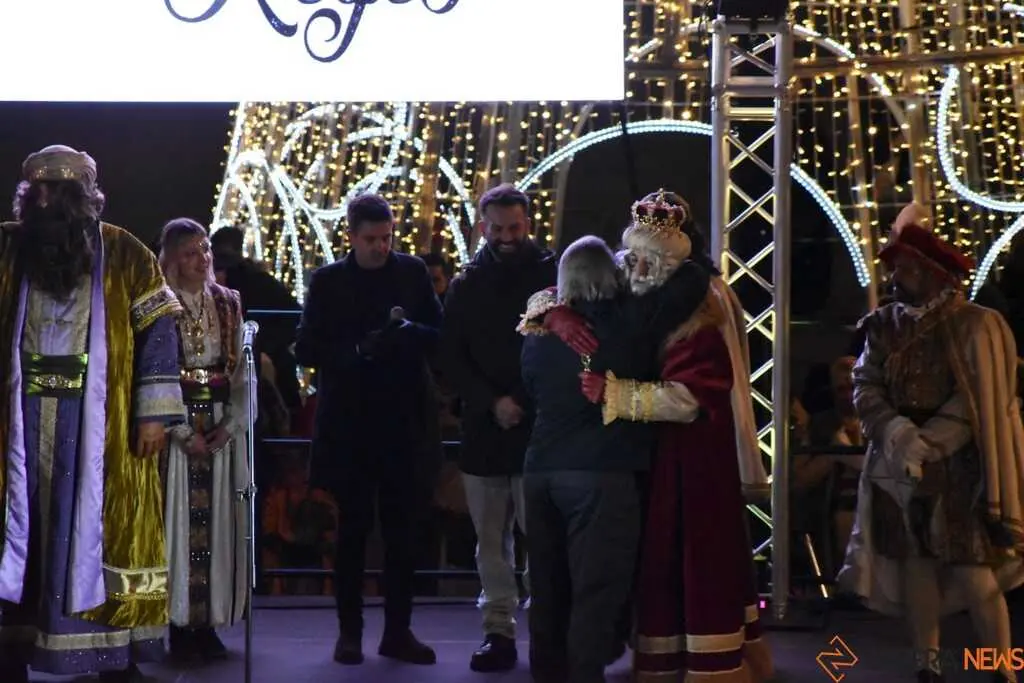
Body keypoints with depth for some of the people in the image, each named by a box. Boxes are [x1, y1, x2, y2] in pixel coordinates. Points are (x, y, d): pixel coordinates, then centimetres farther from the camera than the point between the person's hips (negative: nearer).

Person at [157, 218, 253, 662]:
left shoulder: (228, 303, 10)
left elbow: (241, 370, 9)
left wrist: (231, 424, -5)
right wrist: (184, 432, -13)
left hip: (222, 428, 4)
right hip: (178, 425, -4)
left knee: (217, 520, 4)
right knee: (179, 517, -4)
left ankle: (209, 621, 9)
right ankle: (180, 624, 1)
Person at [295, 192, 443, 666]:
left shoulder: (412, 272, 4)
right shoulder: (328, 281, 1)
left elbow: (440, 335, 4)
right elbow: (307, 350, -3)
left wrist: (412, 332, -17)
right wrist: (357, 350, -19)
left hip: (404, 420, 1)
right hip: (349, 422, -1)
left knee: (402, 530, 6)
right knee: (352, 530, 6)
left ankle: (398, 631, 14)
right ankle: (349, 631, 14)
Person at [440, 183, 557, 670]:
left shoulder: (552, 275, 2)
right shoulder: (466, 286, 11)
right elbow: (451, 359, 8)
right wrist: (492, 402, -7)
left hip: (540, 428, -3)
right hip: (484, 429, 3)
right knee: (491, 541, 7)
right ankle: (499, 632, 13)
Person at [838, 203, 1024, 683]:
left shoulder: (974, 326, -6)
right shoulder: (883, 327, 8)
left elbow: (977, 403, -10)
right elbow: (864, 389, 1)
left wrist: (926, 445, -18)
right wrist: (899, 435, -16)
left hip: (959, 468, -4)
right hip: (899, 469, 4)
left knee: (974, 573, -7)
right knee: (915, 565, 6)